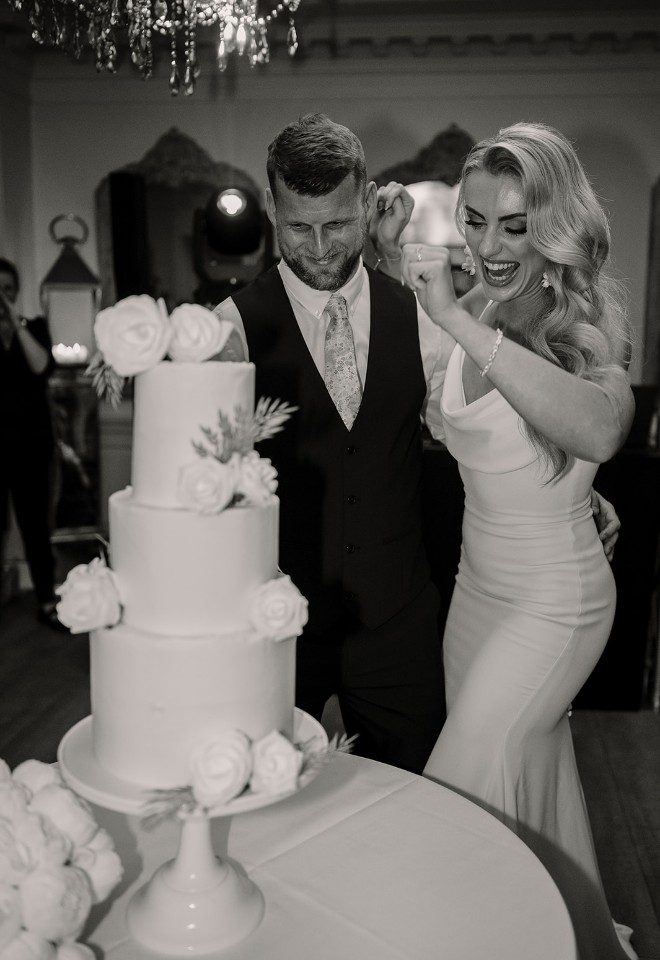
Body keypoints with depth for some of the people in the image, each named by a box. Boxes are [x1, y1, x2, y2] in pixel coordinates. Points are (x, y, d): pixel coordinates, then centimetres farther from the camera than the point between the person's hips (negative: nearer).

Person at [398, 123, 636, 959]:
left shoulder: (584, 327, -18)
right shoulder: (479, 318, 0)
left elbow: (599, 431, -41)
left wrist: (459, 320, -41)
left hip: (553, 600, -6)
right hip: (477, 584, 7)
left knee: (467, 792, -1)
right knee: (526, 778, 22)